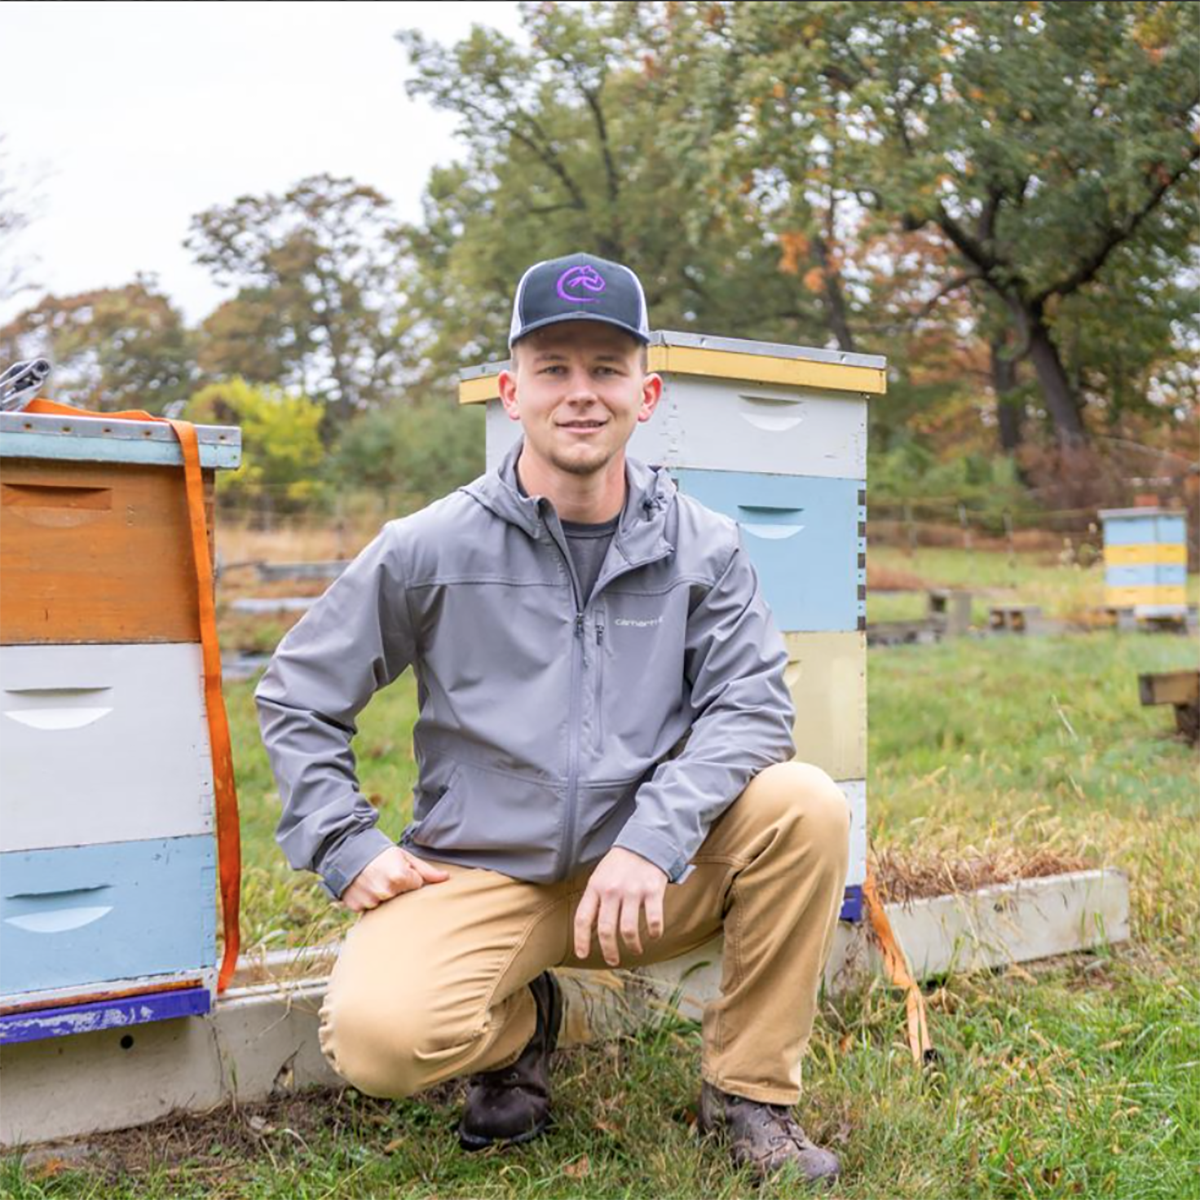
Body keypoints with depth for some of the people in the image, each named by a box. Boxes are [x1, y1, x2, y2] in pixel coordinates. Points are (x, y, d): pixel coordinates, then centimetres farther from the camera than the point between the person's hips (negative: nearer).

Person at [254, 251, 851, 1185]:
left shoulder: (703, 547, -1)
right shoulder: (428, 549, -5)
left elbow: (750, 703, -10)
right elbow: (297, 698, 3)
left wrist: (654, 839, -25)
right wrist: (348, 850, -7)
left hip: (654, 875, 2)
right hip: (481, 877, -1)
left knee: (806, 805, -24)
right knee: (377, 1038, -29)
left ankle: (751, 1093, -3)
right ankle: (519, 1023, 11)